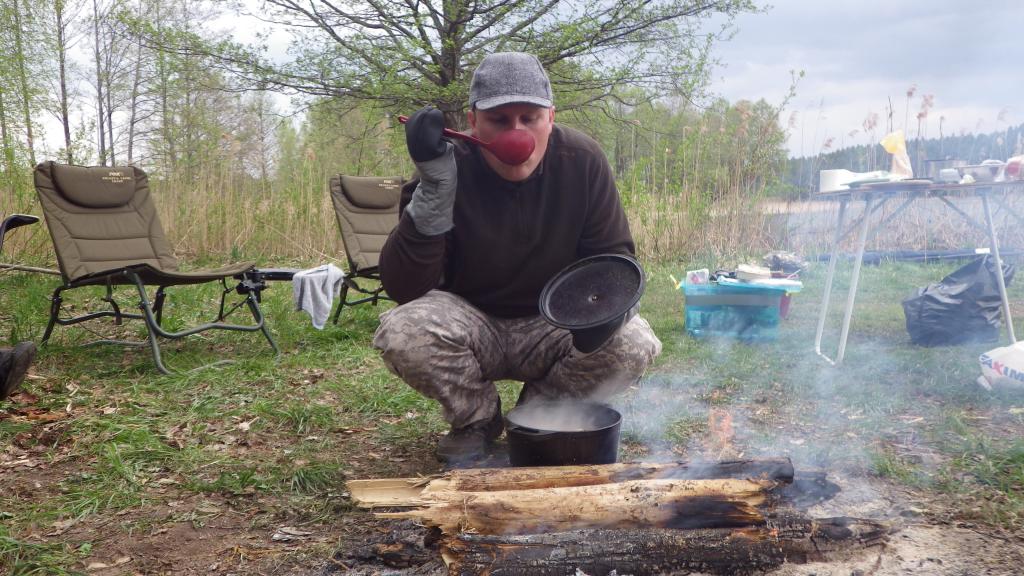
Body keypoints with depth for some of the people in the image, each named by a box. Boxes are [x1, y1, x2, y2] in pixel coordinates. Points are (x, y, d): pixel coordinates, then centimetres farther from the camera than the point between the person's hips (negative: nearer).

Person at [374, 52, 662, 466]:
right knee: (401, 333, -32)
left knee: (634, 344, -26)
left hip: (553, 328, 2)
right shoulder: (450, 169, -18)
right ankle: (477, 422, 1)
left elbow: (615, 257, -2)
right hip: (472, 324, -1)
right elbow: (403, 290, -24)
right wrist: (433, 192, -35)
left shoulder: (582, 161, -12)